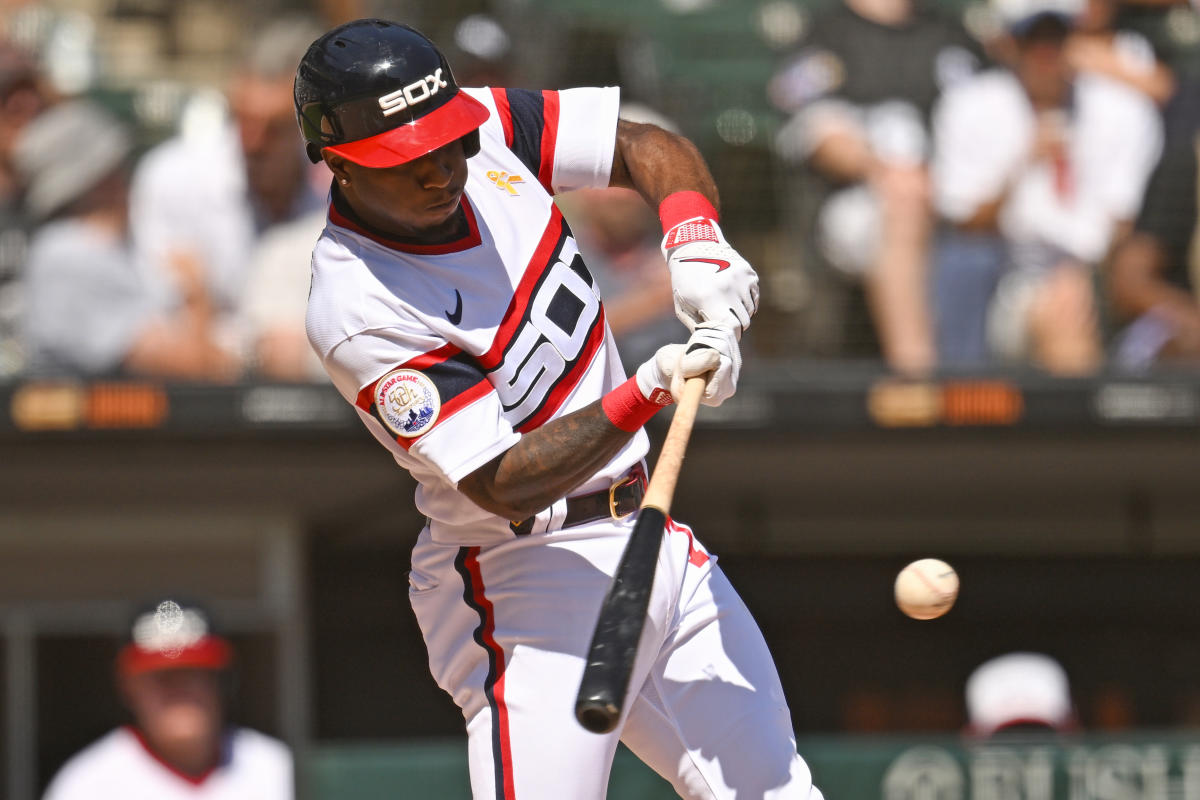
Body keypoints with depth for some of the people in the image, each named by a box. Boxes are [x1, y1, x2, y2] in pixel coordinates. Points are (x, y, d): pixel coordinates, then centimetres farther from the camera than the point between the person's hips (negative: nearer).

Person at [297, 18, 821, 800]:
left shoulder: (488, 128, -5)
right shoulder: (358, 311, -24)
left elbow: (653, 148, 5)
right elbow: (504, 483, -26)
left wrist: (696, 242, -16)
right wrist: (648, 392, -36)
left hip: (658, 538, 8)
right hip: (525, 584, -8)